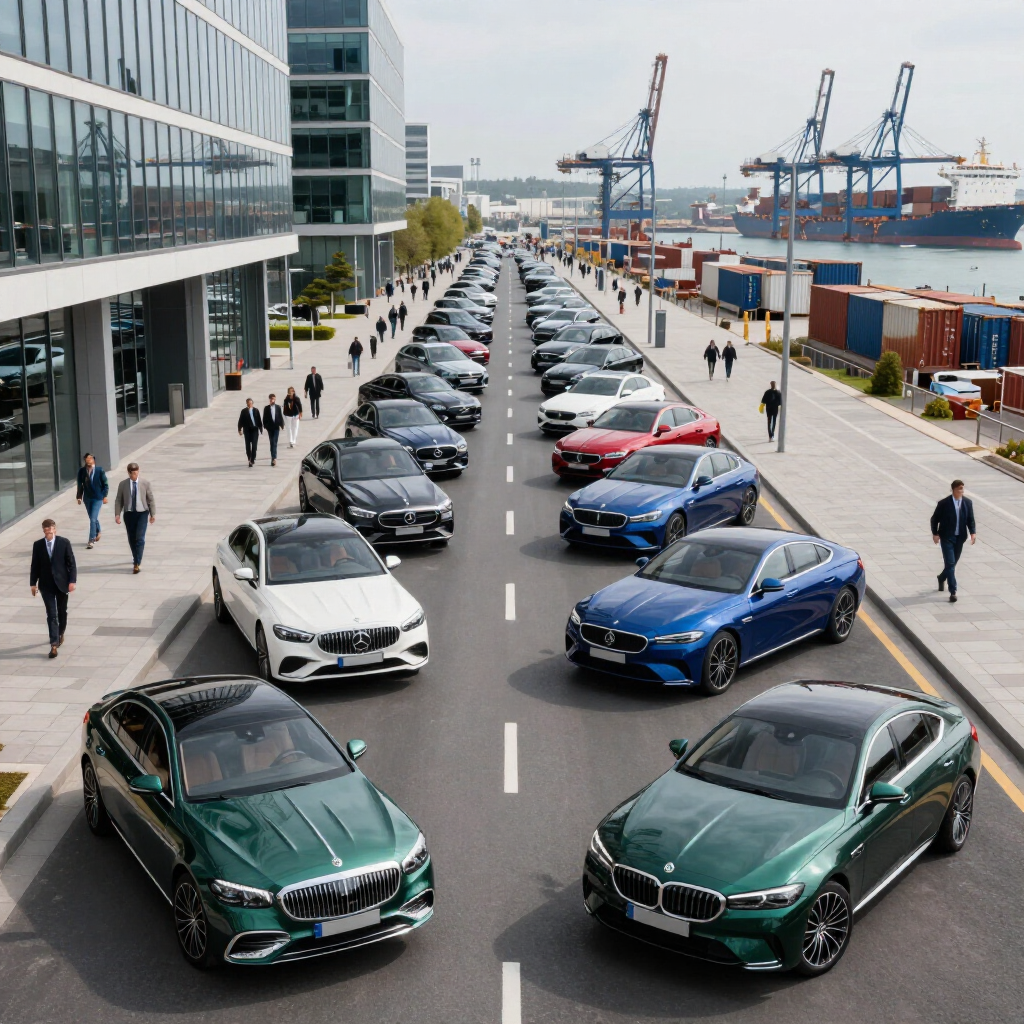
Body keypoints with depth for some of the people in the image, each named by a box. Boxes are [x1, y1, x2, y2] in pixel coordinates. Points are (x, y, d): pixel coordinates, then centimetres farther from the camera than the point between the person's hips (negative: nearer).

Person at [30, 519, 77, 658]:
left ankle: (60, 633, 40)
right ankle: (54, 644, -10)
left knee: (62, 611, 15)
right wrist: (33, 583, 2)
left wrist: (72, 581, -10)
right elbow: (35, 565, 5)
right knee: (51, 614, -6)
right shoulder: (38, 545, 0)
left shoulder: (64, 543, -5)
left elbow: (71, 563, -4)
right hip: (46, 585, 0)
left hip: (61, 583, 0)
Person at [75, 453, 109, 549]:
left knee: (93, 519, -11)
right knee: (93, 518, 17)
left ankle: (91, 540, -9)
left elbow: (105, 484, -3)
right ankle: (97, 532, 41)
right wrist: (79, 497, 2)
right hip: (87, 498, 4)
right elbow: (80, 485, 6)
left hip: (98, 498, -4)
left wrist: (104, 496, -6)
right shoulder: (82, 471, -2)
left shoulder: (99, 470, -9)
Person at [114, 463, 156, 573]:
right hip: (129, 513, 2)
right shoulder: (122, 484, 1)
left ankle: (137, 563, -13)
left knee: (140, 538, -11)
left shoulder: (145, 483, -1)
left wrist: (153, 514, 5)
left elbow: (151, 499, 5)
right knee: (131, 539, 9)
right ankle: (136, 559, 31)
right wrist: (117, 514, -6)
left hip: (142, 513, -2)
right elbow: (118, 500, 3)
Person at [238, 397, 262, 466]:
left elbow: (259, 420, 10)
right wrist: (240, 429, -6)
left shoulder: (256, 410, 7)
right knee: (248, 445, 3)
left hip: (255, 430, 0)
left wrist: (260, 428, 9)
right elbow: (240, 421, 1)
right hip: (247, 430, 0)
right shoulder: (244, 411, 2)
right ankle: (250, 459, 18)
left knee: (254, 445, -8)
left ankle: (252, 460, -4)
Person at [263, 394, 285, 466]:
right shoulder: (266, 408, 2)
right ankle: (274, 458, 13)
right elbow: (264, 418, 3)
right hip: (270, 428, 1)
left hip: (276, 427, -1)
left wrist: (282, 425, 0)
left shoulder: (278, 407, 4)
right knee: (272, 443, 6)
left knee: (274, 443, -12)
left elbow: (281, 417, 6)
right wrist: (265, 426, -3)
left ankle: (274, 458, -19)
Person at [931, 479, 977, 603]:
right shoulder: (944, 503, -12)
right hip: (946, 537, -4)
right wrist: (935, 534, -11)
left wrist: (973, 532, -10)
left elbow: (970, 519, 5)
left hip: (960, 537, 4)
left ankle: (941, 578, 47)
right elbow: (934, 519, -3)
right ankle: (953, 592, -9)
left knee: (953, 563, 17)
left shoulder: (968, 502, -1)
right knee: (950, 563, -10)